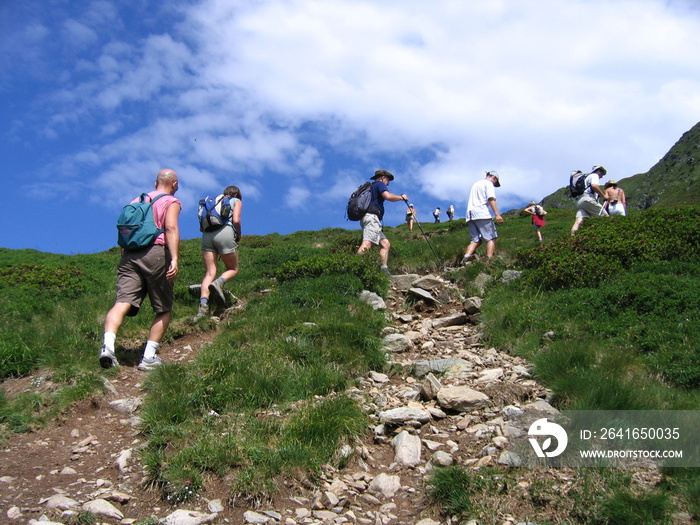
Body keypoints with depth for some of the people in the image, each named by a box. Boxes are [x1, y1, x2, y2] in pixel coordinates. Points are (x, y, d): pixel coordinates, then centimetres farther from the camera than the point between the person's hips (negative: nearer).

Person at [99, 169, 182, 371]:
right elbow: (171, 228, -9)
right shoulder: (171, 202, 9)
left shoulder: (137, 200, 27)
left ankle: (108, 345, -33)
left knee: (122, 303, -9)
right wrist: (175, 259, -19)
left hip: (129, 255, 5)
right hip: (156, 253, -4)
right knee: (164, 310, 6)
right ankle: (149, 358, 0)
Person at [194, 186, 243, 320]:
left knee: (209, 272, 1)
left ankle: (203, 305, -18)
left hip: (207, 235, 4)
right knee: (233, 269, 9)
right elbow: (236, 220, -2)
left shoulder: (215, 200, 29)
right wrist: (238, 236, 14)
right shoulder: (236, 201, 17)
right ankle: (219, 283, -23)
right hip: (225, 232, -4)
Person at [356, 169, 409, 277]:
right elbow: (388, 196, -11)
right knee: (367, 244, -25)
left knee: (385, 244, 6)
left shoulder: (371, 186, 32)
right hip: (372, 216, -10)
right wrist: (402, 197, 2)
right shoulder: (380, 184, 6)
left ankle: (384, 270, -5)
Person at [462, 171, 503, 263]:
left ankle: (466, 256, -19)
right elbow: (491, 199, -9)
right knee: (491, 238, -5)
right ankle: (489, 260, -20)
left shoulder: (475, 184, 30)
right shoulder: (489, 183, 5)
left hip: (470, 215, 7)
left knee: (476, 240, 4)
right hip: (482, 214, -7)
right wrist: (497, 214, -18)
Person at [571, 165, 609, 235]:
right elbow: (594, 186, -10)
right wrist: (604, 196, -4)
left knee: (578, 221, -13)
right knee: (605, 216, -5)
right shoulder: (594, 175, 10)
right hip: (588, 199, -8)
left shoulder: (587, 177, 38)